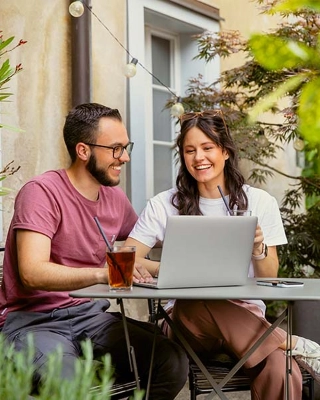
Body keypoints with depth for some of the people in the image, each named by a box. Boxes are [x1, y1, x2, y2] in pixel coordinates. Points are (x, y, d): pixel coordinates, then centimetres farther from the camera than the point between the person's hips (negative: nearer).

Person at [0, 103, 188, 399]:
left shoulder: (115, 198, 10)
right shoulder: (43, 192, -11)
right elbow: (32, 273, -23)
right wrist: (103, 274, -37)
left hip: (90, 316, 7)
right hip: (34, 319, -6)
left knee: (173, 360, -18)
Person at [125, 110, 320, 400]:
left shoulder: (260, 202, 6)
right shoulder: (165, 205, 5)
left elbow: (269, 280, 6)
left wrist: (258, 249, -16)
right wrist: (170, 270, -22)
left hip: (247, 316, -2)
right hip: (190, 320, 2)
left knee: (283, 374, -36)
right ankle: (297, 345, -25)